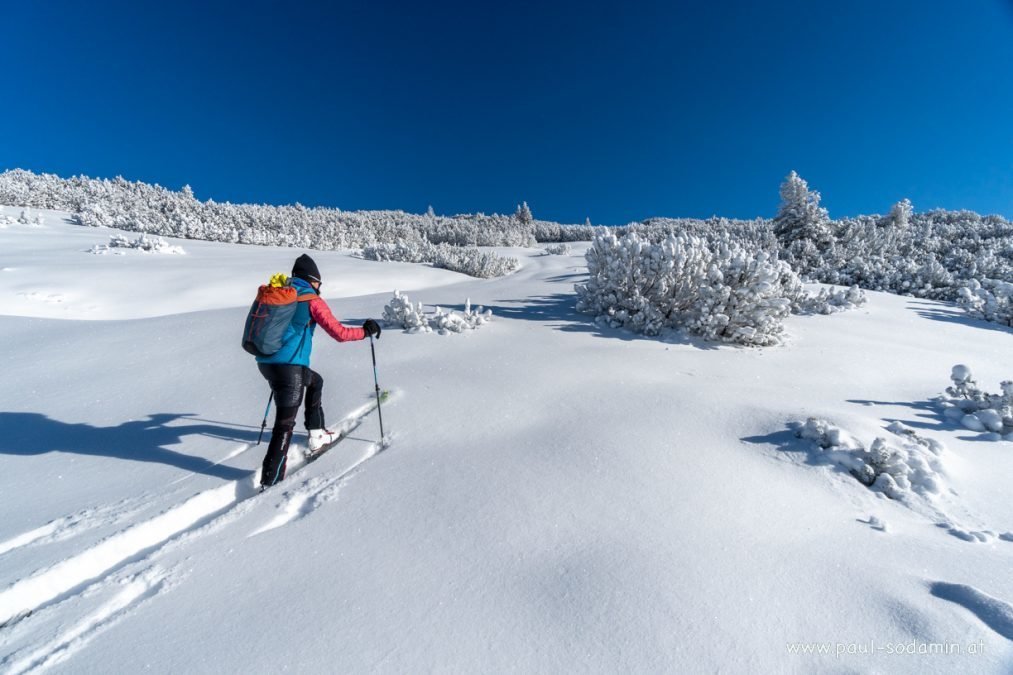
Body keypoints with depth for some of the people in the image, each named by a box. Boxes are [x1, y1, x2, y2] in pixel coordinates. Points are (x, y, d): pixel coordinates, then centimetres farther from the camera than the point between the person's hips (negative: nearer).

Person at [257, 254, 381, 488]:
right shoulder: (311, 299, -7)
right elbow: (339, 333, -10)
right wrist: (366, 331, 4)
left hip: (265, 362, 8)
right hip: (289, 367, -8)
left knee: (315, 381, 29)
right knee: (285, 423, -1)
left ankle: (317, 435, 34)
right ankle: (271, 480, 2)